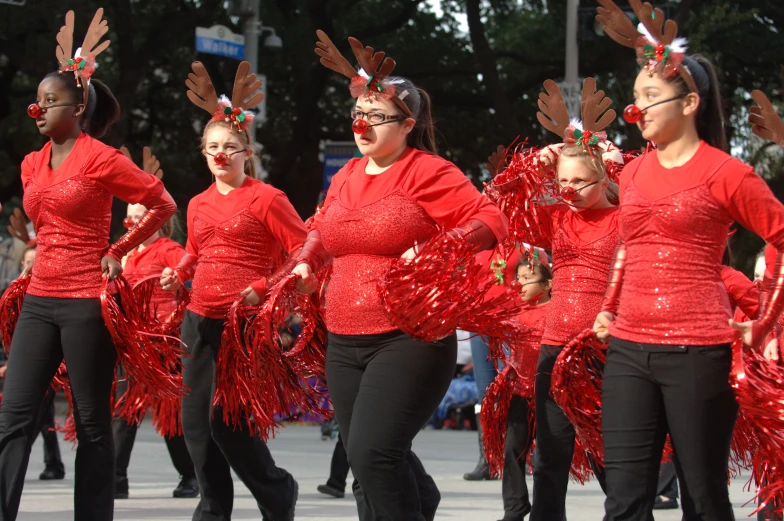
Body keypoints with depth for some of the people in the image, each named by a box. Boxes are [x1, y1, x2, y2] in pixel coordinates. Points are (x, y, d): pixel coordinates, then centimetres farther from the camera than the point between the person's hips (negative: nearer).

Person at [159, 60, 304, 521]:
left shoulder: (266, 199, -6)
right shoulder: (199, 205, 13)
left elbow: (304, 251, -8)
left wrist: (263, 288, -18)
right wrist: (178, 274, 8)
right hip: (199, 320, 6)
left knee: (225, 418, -10)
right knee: (195, 419, 5)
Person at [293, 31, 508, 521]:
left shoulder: (428, 172, -9)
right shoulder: (346, 177, 12)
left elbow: (492, 221, -13)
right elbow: (323, 231, 29)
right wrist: (307, 264, 10)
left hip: (410, 339, -7)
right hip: (345, 343, 7)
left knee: (371, 452, -21)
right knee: (374, 459, 14)